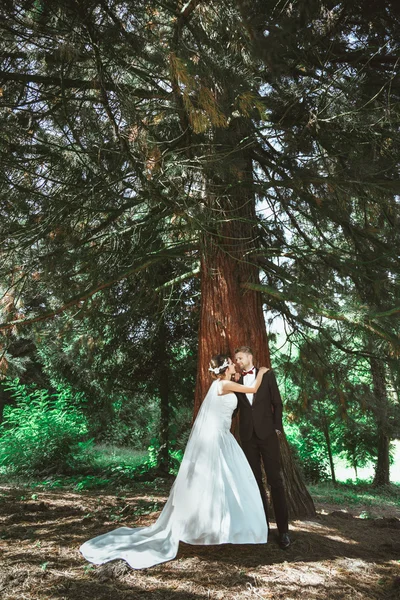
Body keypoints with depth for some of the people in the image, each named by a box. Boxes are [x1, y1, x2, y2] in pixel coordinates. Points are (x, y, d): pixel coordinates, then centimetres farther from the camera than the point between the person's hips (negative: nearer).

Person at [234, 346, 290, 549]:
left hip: (267, 433, -2)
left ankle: (283, 530, 4)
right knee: (255, 481, 9)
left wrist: (277, 427, -3)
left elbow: (277, 403, 2)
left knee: (275, 479, -2)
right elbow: (234, 407, 10)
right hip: (247, 435, 2)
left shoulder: (267, 375, 2)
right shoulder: (236, 381, 8)